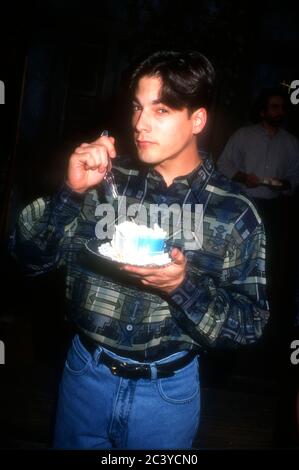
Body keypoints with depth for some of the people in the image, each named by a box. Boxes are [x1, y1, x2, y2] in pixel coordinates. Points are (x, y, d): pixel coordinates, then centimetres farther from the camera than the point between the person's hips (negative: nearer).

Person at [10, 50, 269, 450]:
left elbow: (252, 324, -9)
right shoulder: (105, 179, -9)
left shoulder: (235, 212, -12)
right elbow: (30, 257, -7)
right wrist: (70, 192, -23)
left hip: (167, 389, -1)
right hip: (85, 372, 2)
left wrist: (183, 286, -26)